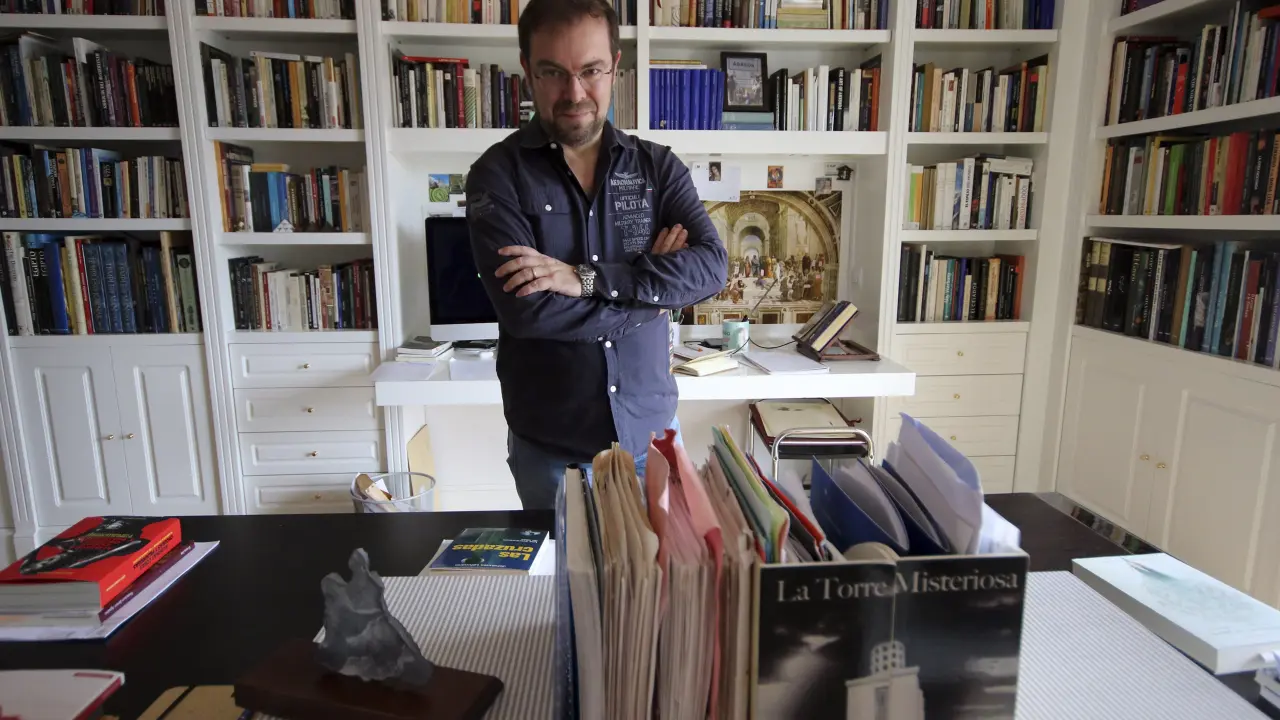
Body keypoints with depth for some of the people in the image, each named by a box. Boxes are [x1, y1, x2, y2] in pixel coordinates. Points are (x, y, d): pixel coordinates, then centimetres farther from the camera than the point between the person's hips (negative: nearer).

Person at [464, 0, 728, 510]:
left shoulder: (658, 166, 0)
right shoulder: (499, 173, -8)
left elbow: (712, 266, -13)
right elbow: (525, 308, -20)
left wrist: (588, 278, -22)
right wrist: (652, 290, -12)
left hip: (652, 432, 3)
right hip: (548, 445, -2)